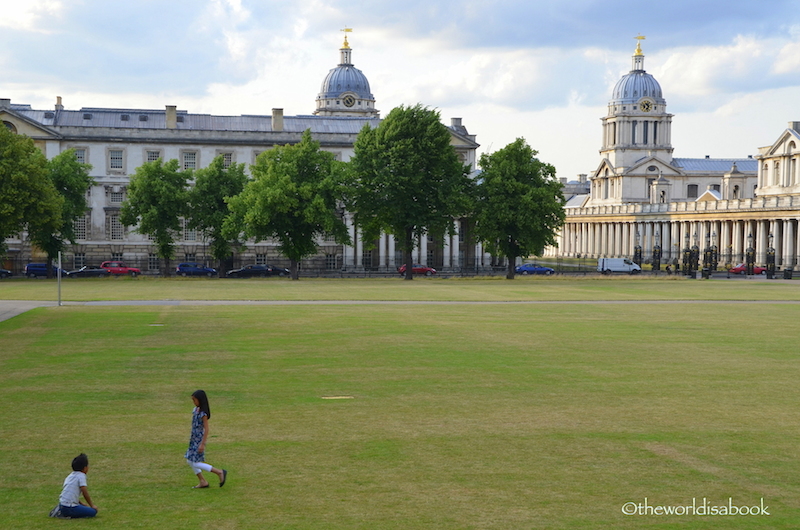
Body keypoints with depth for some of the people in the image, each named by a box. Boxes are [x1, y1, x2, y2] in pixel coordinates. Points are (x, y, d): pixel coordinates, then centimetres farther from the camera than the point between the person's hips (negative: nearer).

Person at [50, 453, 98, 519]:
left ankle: (60, 510, 12)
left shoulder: (70, 476, 18)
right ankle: (67, 515, -12)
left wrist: (82, 504, 26)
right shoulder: (81, 476, -8)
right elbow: (85, 494, -10)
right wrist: (92, 505, 2)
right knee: (93, 512, -9)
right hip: (69, 508, -9)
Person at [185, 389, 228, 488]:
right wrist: (191, 436, 20)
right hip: (194, 439, 9)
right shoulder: (196, 409, 5)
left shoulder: (203, 413, -21)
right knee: (190, 461, 13)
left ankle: (220, 472, -2)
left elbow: (206, 429, -22)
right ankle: (203, 482, 19)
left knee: (196, 463, -7)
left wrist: (202, 444, -23)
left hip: (199, 440, -9)